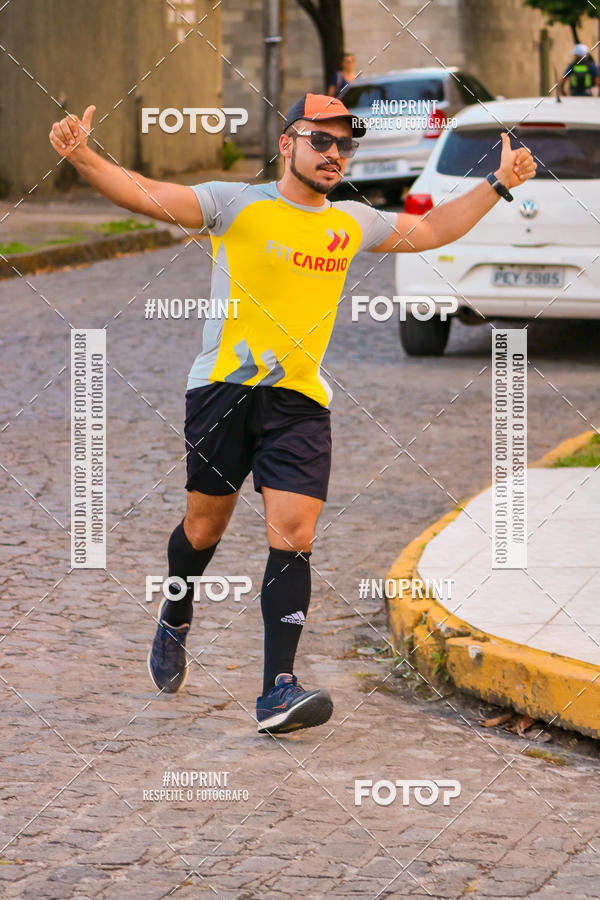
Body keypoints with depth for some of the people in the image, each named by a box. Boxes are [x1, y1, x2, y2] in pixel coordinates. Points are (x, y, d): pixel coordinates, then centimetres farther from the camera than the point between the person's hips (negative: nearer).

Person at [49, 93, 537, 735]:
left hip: (301, 400, 3)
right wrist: (81, 157, -26)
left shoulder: (351, 223, 13)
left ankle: (277, 691, -14)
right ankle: (175, 621, 40)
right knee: (206, 525, 7)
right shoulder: (237, 205, -2)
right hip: (224, 388, -3)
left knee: (293, 536, -10)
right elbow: (146, 197, -11)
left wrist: (498, 184, 27)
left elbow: (430, 231, 30)